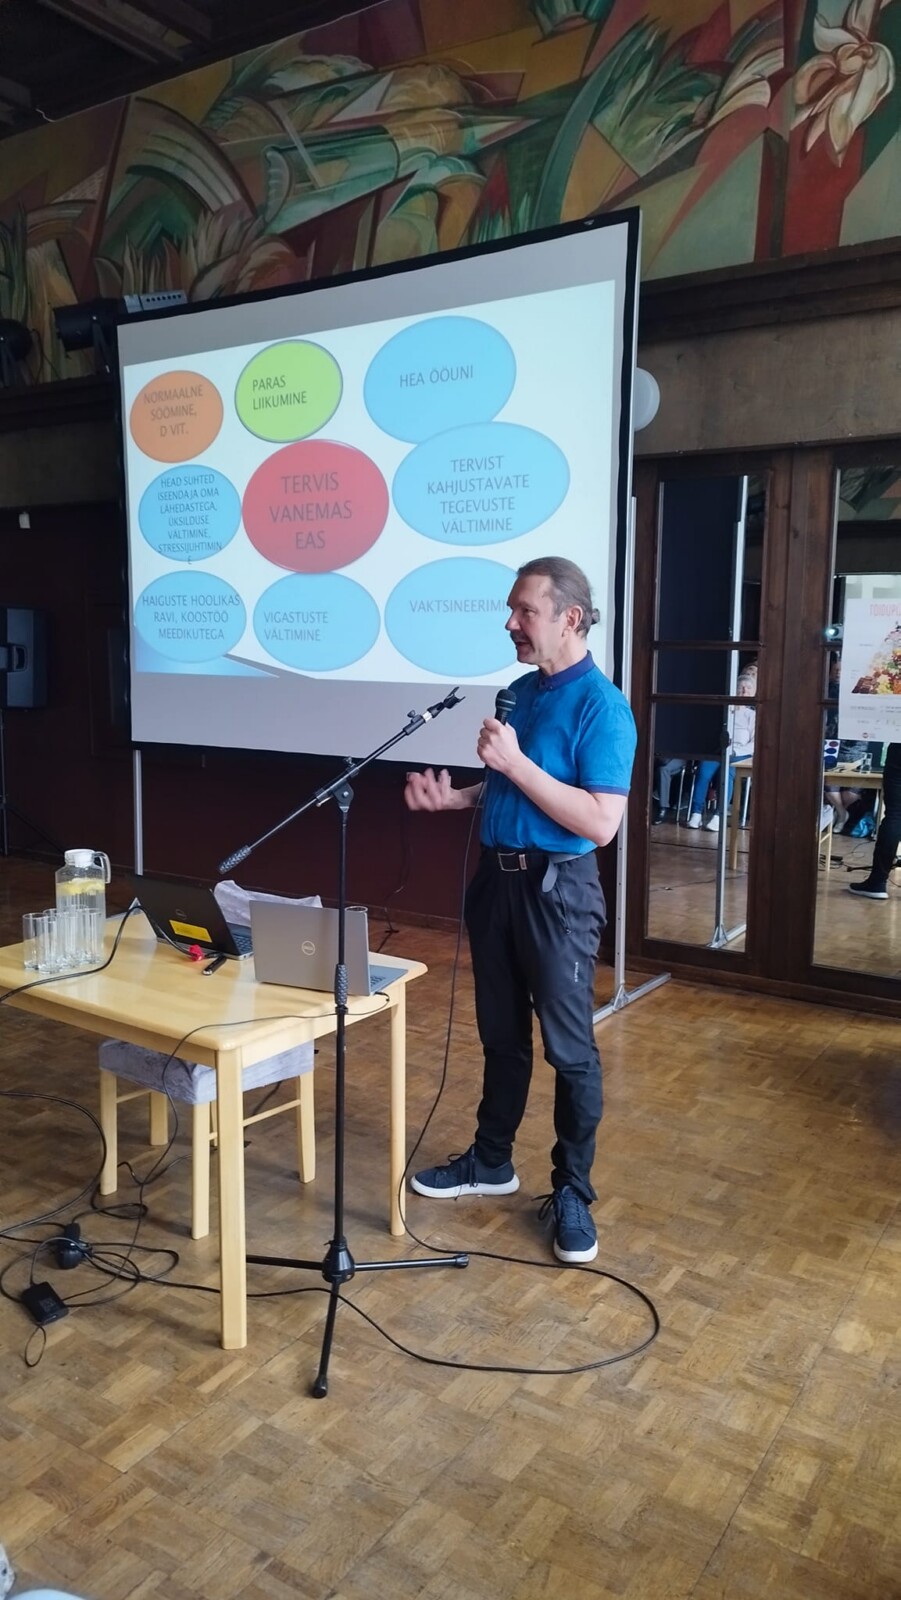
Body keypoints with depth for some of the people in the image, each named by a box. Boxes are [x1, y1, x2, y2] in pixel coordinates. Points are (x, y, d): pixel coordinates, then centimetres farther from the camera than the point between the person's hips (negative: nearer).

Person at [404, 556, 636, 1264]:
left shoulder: (602, 705, -15)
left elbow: (601, 822, -23)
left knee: (570, 1048, 5)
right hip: (496, 876, 8)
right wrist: (453, 796, 2)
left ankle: (573, 1193, 20)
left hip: (558, 889, -7)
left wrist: (515, 762, -24)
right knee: (502, 1034, 19)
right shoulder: (519, 691, 10)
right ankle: (491, 1161, 34)